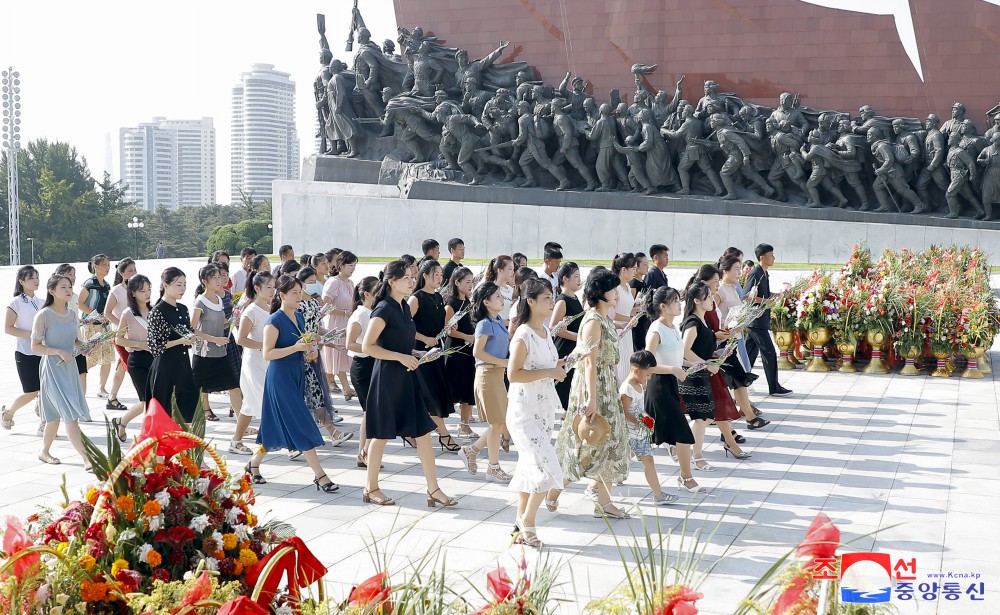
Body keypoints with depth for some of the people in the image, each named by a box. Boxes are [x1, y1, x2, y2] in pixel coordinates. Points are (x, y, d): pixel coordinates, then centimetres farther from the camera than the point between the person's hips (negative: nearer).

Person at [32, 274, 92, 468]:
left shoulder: (71, 314, 6)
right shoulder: (43, 315, -13)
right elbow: (35, 346, -12)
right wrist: (59, 352, -23)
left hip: (70, 368, 7)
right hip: (53, 369, -7)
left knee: (56, 414, 17)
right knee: (70, 415, -13)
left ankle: (44, 451, 32)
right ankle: (87, 459, -17)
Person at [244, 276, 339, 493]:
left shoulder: (299, 317, 11)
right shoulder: (275, 320, -13)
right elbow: (267, 354, -17)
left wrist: (311, 350, 3)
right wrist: (296, 347, -24)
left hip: (297, 376, 8)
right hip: (280, 377, -8)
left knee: (277, 427, 14)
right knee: (301, 426, -9)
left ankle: (254, 464, 28)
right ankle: (319, 475, -8)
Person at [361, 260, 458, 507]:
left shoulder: (404, 307, 11)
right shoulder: (384, 309, -14)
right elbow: (367, 346, -18)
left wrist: (417, 355, 9)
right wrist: (400, 357, -19)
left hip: (406, 377, 8)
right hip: (387, 376, -8)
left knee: (423, 432, 4)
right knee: (381, 434, 3)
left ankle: (433, 490, 7)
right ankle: (371, 488, 18)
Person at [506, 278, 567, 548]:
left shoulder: (545, 332, 10)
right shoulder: (523, 336, -16)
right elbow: (513, 373, -21)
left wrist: (557, 369, 6)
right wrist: (549, 372, -20)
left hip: (544, 410, 9)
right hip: (524, 413, -9)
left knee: (530, 467, 13)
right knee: (547, 468, -14)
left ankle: (520, 522, 22)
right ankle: (527, 522, 3)